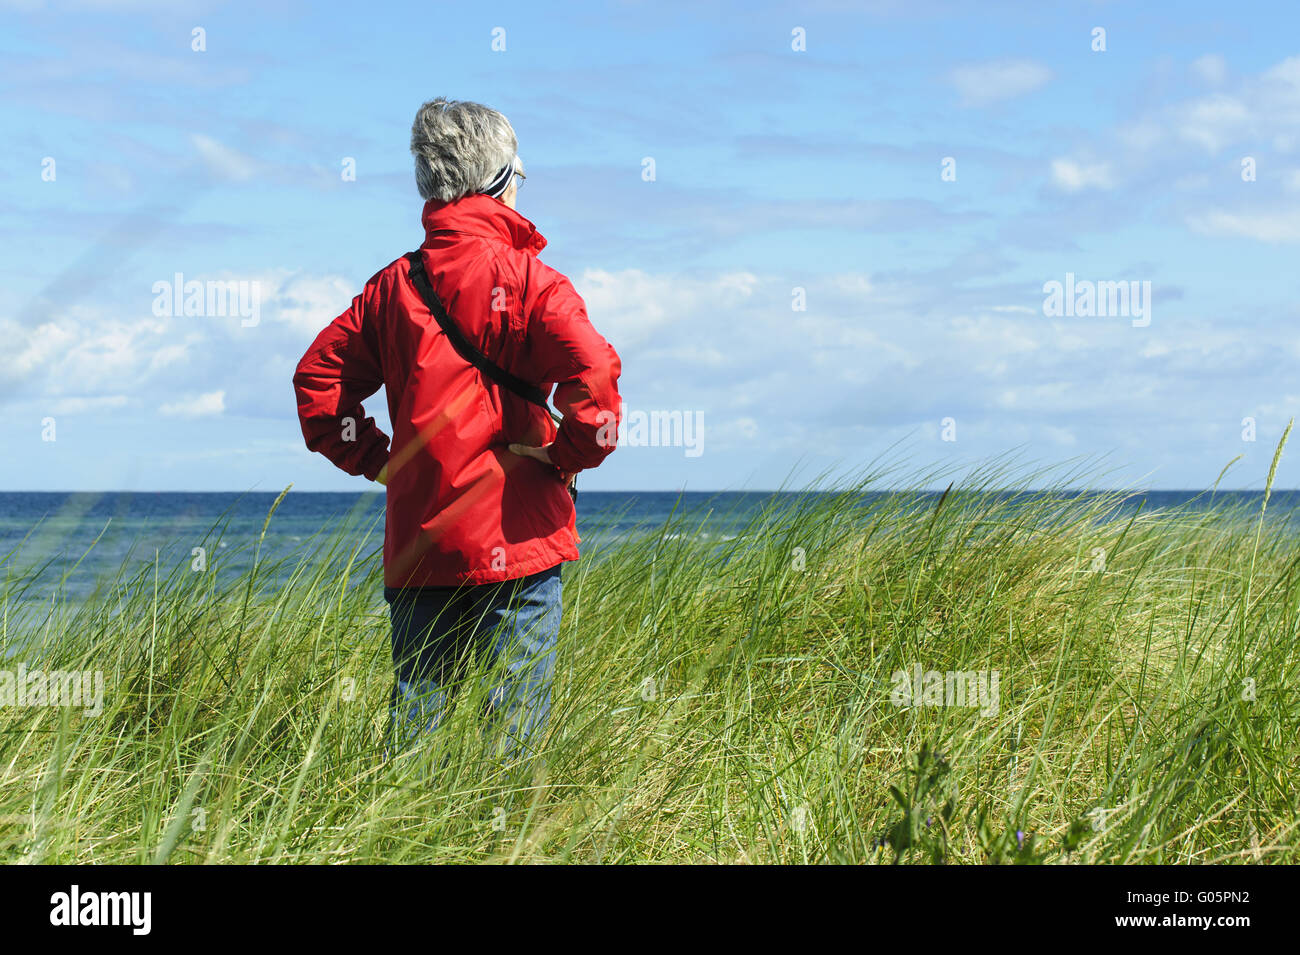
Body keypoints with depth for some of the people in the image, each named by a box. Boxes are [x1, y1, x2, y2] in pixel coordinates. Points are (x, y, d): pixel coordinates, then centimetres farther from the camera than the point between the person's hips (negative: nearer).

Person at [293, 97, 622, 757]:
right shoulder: (529, 283, -7)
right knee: (516, 725, 2)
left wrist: (374, 459, 14)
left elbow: (318, 377, 10)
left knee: (413, 720, 11)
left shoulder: (393, 285, 7)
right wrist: (569, 453, -6)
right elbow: (593, 375, -20)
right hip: (515, 543, -4)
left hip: (418, 541, 4)